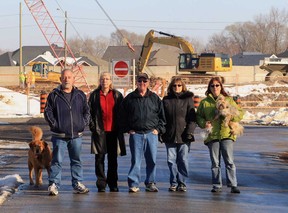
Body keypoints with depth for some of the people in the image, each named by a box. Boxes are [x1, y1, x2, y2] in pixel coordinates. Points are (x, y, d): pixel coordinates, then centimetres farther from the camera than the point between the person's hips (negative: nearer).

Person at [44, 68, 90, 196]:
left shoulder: (80, 95, 9)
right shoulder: (54, 95, 0)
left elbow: (86, 111, 16)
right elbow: (47, 111, 0)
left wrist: (84, 123, 3)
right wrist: (54, 124, -7)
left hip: (76, 135, 3)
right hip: (59, 136, -3)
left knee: (76, 160, 10)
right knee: (57, 160, -4)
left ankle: (77, 184, 16)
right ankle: (53, 184, 0)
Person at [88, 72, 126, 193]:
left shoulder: (117, 95, 7)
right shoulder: (94, 95, 5)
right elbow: (90, 111, 5)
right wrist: (92, 126, -5)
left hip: (113, 131, 1)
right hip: (99, 131, -1)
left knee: (113, 159, 6)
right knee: (99, 158, -1)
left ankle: (113, 184, 14)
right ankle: (101, 184, 4)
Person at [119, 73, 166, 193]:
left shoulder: (154, 98, 8)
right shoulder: (130, 98, 5)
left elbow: (162, 115, 13)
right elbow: (123, 116, 9)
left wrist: (158, 129, 3)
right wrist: (127, 129, 1)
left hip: (152, 133, 2)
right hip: (136, 134, -2)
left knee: (152, 160, 5)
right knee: (135, 160, -3)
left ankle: (150, 183, 15)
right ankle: (133, 184, 1)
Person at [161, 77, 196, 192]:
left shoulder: (188, 99, 5)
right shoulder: (166, 100, 11)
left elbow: (192, 117, 1)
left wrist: (189, 132, -9)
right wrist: (161, 132, 1)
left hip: (183, 136, -2)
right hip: (169, 135, 2)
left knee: (183, 160, 0)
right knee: (171, 160, 2)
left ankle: (182, 183, 7)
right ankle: (173, 183, 10)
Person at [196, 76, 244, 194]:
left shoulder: (228, 100, 9)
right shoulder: (204, 102, 10)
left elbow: (240, 113, 8)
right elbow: (198, 116, 13)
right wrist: (204, 123, -7)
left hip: (226, 134, -1)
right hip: (212, 135, 1)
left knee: (229, 161, -6)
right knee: (215, 162, 5)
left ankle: (233, 185, -3)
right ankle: (217, 185, 13)